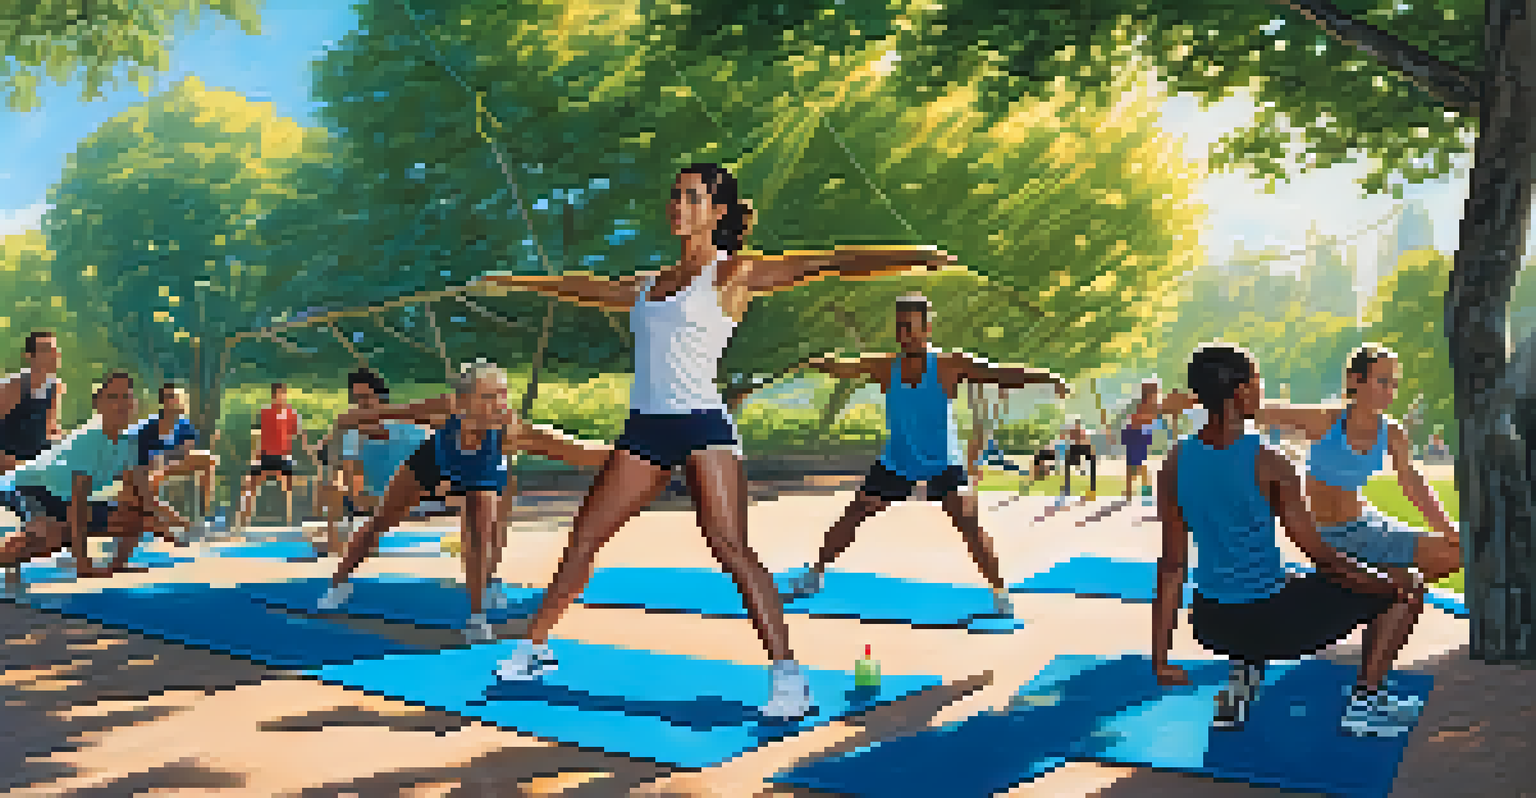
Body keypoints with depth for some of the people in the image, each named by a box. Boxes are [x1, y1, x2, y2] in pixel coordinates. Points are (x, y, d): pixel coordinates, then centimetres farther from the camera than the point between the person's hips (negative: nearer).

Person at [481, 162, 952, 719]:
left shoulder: (734, 273, 0)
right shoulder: (649, 284, 19)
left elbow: (826, 265, -9)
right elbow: (584, 289, 35)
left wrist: (918, 257, -18)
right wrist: (516, 281, 47)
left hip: (702, 424, -6)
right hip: (645, 427, 6)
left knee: (730, 547, -18)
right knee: (583, 539, 10)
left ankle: (788, 677, -17)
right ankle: (534, 648, 25)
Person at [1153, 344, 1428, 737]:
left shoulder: (1175, 465, -3)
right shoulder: (1267, 464, -18)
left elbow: (1171, 565, 1)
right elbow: (1319, 555, -14)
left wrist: (1160, 657, 8)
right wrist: (1386, 583, 3)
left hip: (1211, 625, 6)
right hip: (1273, 625, -5)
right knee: (1408, 591, 10)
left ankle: (1242, 677, 23)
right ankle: (1365, 700, 12)